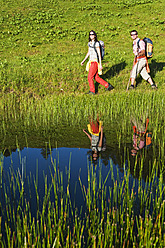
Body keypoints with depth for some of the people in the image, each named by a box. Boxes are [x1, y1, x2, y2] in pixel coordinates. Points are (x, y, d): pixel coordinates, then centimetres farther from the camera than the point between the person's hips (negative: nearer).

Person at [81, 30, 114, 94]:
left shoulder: (96, 43, -12)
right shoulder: (89, 43, 12)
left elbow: (99, 54, -13)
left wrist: (100, 64, -15)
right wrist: (83, 61, 21)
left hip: (95, 61, -8)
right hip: (91, 61, 8)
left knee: (90, 77, -6)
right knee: (96, 78, 11)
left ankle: (92, 91, 6)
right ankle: (108, 85, 19)